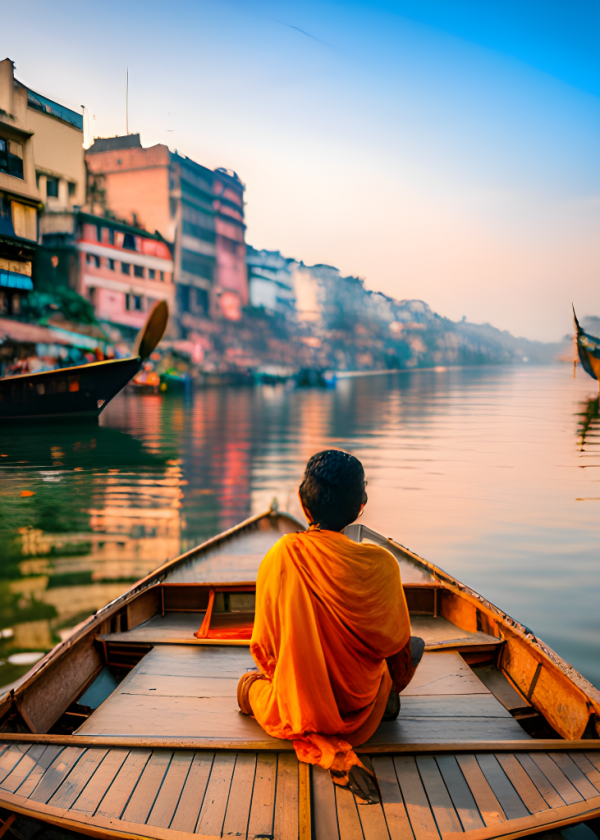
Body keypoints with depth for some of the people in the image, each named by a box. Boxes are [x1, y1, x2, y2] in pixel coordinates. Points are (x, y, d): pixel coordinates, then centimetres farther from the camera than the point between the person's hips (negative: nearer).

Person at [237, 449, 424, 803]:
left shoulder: (278, 558, -14)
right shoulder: (380, 565, -18)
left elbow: (264, 647, -3)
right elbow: (395, 645, -3)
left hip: (294, 715, -3)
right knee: (415, 645, 28)